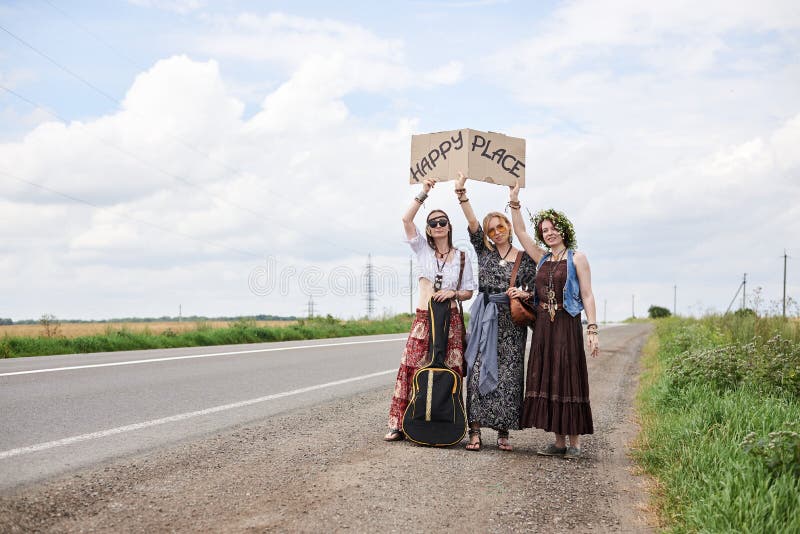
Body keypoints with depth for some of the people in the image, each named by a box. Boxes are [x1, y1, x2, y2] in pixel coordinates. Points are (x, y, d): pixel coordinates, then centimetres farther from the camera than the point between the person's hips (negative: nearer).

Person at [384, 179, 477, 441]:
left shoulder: (461, 257, 8)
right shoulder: (422, 249, 8)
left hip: (451, 319, 0)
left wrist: (453, 293, -10)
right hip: (424, 318, 0)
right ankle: (400, 424, -1)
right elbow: (406, 219, -6)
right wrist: (424, 193, -11)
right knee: (411, 369, -7)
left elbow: (468, 292, 10)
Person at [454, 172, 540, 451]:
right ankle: (475, 431, -6)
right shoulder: (484, 251, 9)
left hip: (512, 322, 0)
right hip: (485, 320, 1)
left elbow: (534, 290, 8)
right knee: (478, 372, -7)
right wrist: (461, 193, -12)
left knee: (508, 376, -2)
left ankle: (503, 432, 6)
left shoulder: (525, 259, 7)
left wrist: (523, 293, -14)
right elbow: (472, 223, -2)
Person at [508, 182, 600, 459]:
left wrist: (592, 330, -12)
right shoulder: (542, 259, 14)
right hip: (543, 325, 5)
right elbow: (520, 231, 14)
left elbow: (587, 296, -4)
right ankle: (558, 441, 9)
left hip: (567, 325, -5)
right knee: (546, 381, 3)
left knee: (568, 380, -4)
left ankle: (574, 441, 2)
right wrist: (514, 201, 6)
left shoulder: (576, 258, 0)